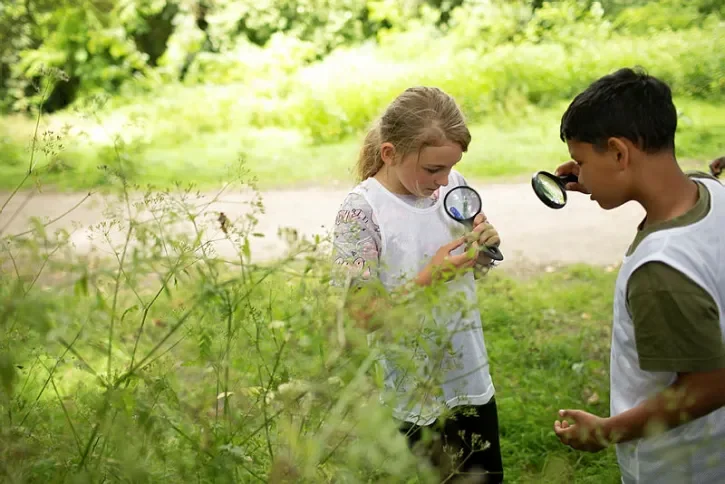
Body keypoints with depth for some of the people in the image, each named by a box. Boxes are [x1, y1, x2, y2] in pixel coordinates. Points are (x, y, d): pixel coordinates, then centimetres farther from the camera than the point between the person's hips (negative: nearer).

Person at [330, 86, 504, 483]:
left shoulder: (452, 185, -3)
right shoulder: (361, 211, -19)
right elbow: (362, 315, -19)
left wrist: (485, 245, -9)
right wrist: (429, 277, -27)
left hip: (471, 381, 5)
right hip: (412, 399, -5)